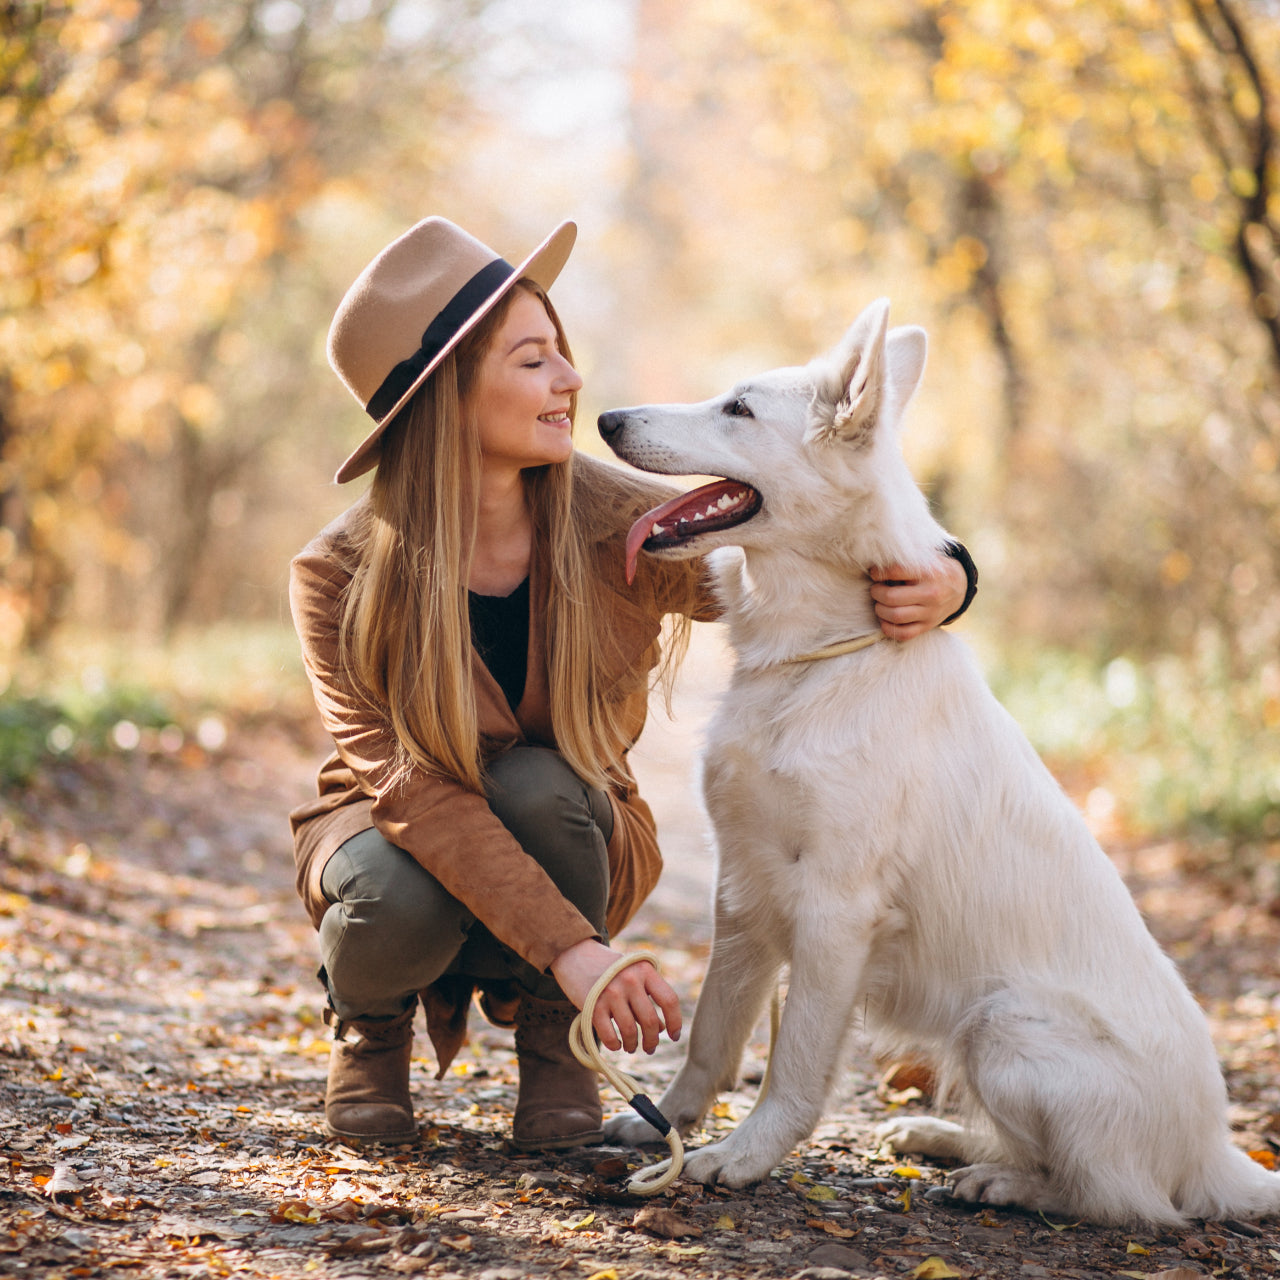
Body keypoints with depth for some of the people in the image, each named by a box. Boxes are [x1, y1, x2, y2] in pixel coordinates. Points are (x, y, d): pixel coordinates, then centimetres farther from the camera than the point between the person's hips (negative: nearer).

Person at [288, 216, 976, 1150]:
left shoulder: (618, 530, -19)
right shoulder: (341, 577, -23)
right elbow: (418, 786, -31)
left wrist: (940, 583, -34)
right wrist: (568, 945, -43)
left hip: (566, 829, 1)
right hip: (401, 834, -1)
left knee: (534, 784, -33)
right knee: (405, 901, -36)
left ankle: (549, 1031, -4)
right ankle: (371, 1015, 4)